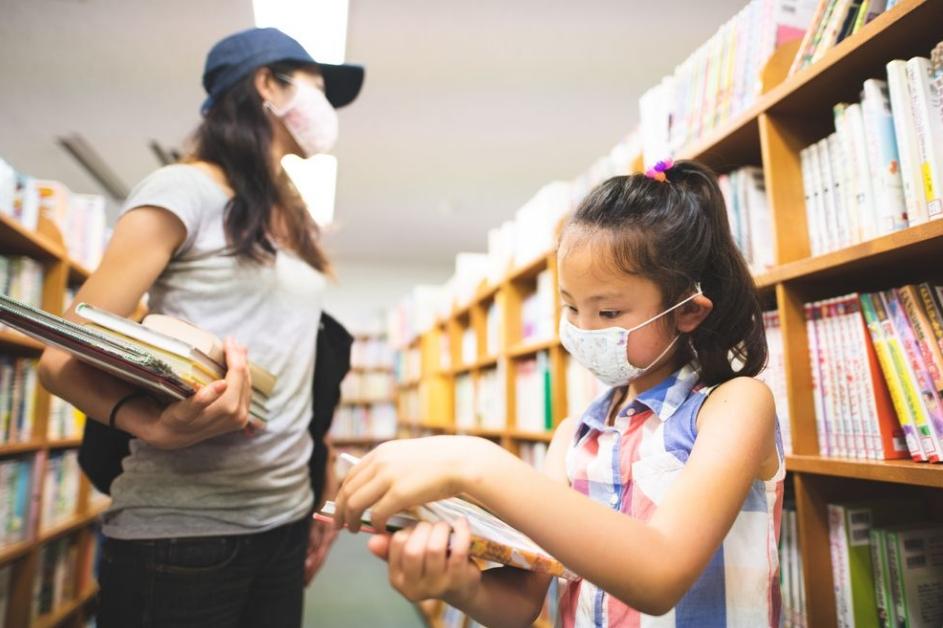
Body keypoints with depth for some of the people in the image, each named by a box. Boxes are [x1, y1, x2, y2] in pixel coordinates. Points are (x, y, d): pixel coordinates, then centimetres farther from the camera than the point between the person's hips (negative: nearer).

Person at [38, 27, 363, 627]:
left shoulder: (297, 224, 13)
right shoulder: (186, 189, -6)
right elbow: (65, 356, -10)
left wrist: (318, 497, 12)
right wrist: (159, 425, -29)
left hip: (285, 520, 6)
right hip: (182, 527, -6)